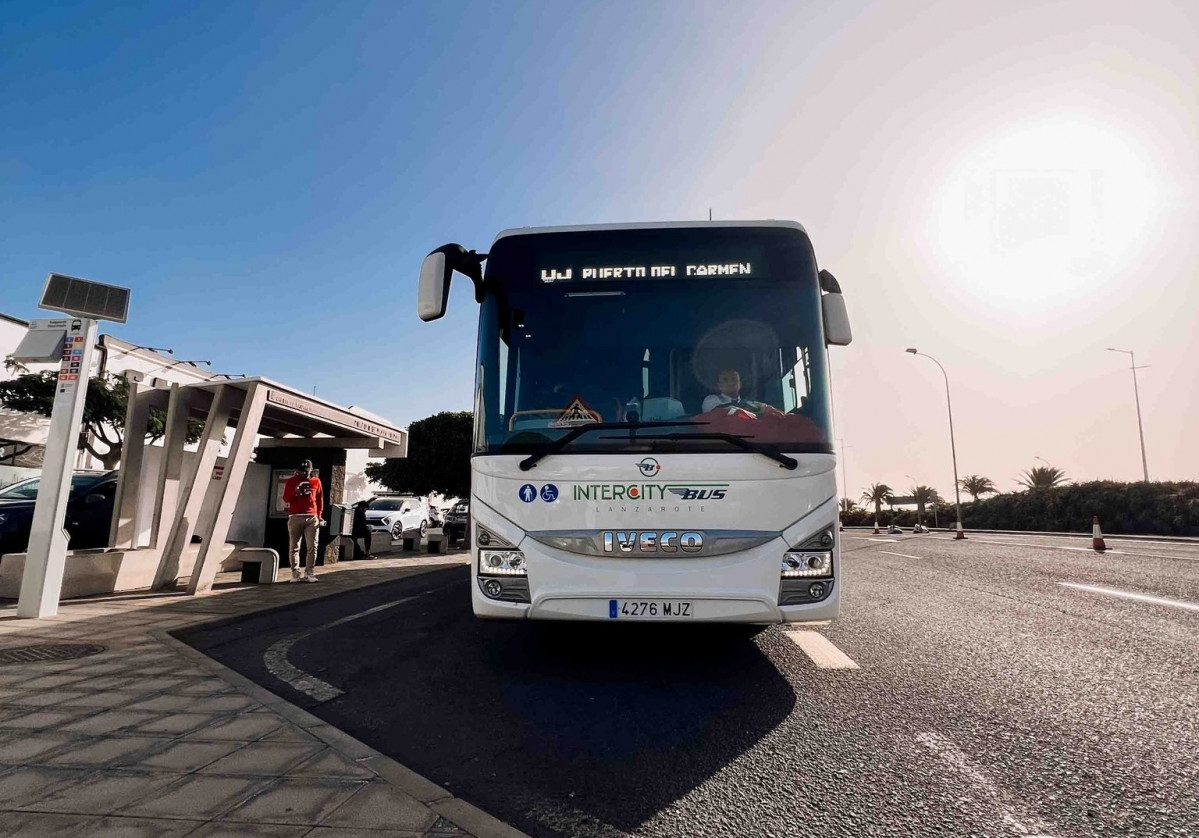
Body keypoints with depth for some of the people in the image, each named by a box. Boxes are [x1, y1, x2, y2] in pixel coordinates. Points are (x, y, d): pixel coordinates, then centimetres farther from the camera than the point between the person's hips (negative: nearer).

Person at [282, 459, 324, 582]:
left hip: (312, 518, 1)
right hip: (295, 517, -1)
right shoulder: (291, 481, 8)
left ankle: (310, 573, -2)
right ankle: (295, 573, 1)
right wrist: (295, 493, -16)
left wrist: (319, 515, 8)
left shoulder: (316, 481, 12)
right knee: (294, 547, -2)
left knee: (312, 547, -4)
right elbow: (286, 499, 3)